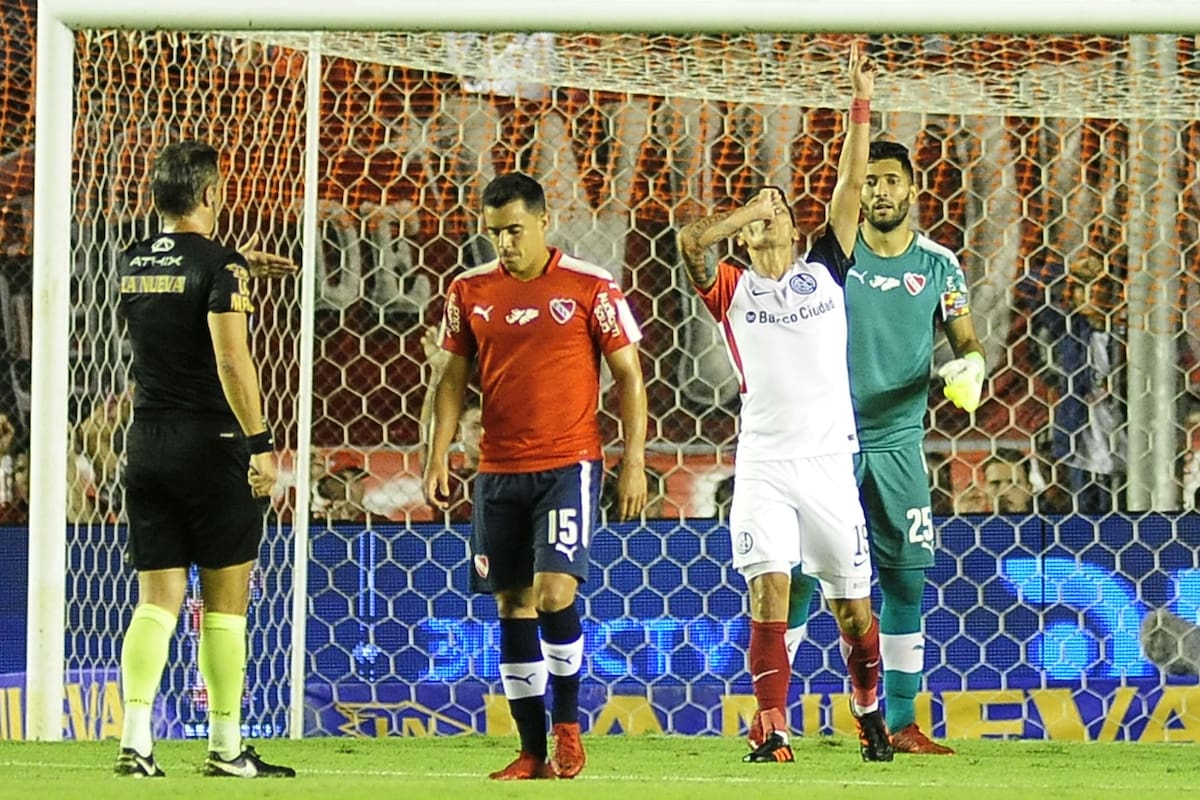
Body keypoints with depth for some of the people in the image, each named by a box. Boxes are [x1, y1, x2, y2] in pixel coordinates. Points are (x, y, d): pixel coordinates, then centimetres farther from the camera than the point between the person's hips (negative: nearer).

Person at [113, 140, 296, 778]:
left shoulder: (132, 264, 9)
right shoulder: (220, 265, -12)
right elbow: (231, 361, -20)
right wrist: (260, 443, -17)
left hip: (146, 444, 6)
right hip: (212, 442, -6)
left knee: (157, 598, 4)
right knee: (225, 601, 3)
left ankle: (135, 740, -8)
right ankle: (226, 746, 7)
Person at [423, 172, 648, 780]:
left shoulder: (590, 288, -4)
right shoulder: (470, 291, 6)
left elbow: (628, 376, 0)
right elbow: (453, 379, 12)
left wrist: (633, 463, -4)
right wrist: (438, 457, 4)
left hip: (569, 463, -4)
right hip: (497, 471, 4)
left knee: (555, 590, -16)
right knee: (513, 605, 4)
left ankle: (568, 724, 2)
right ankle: (533, 751, 9)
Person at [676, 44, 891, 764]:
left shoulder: (825, 271, 9)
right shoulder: (733, 289, 7)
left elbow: (851, 188, 3)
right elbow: (692, 241, -11)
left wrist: (862, 104, 0)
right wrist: (752, 211, -7)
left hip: (830, 460, 1)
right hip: (764, 466, -1)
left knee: (852, 601, 6)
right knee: (769, 588, -14)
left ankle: (870, 712, 26)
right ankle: (772, 730, -17)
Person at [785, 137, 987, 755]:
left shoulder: (938, 265, 4)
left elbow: (966, 340, 8)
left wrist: (969, 365, -14)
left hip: (899, 442, 2)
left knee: (906, 581, 3)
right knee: (798, 576, -5)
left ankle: (901, 723, 10)